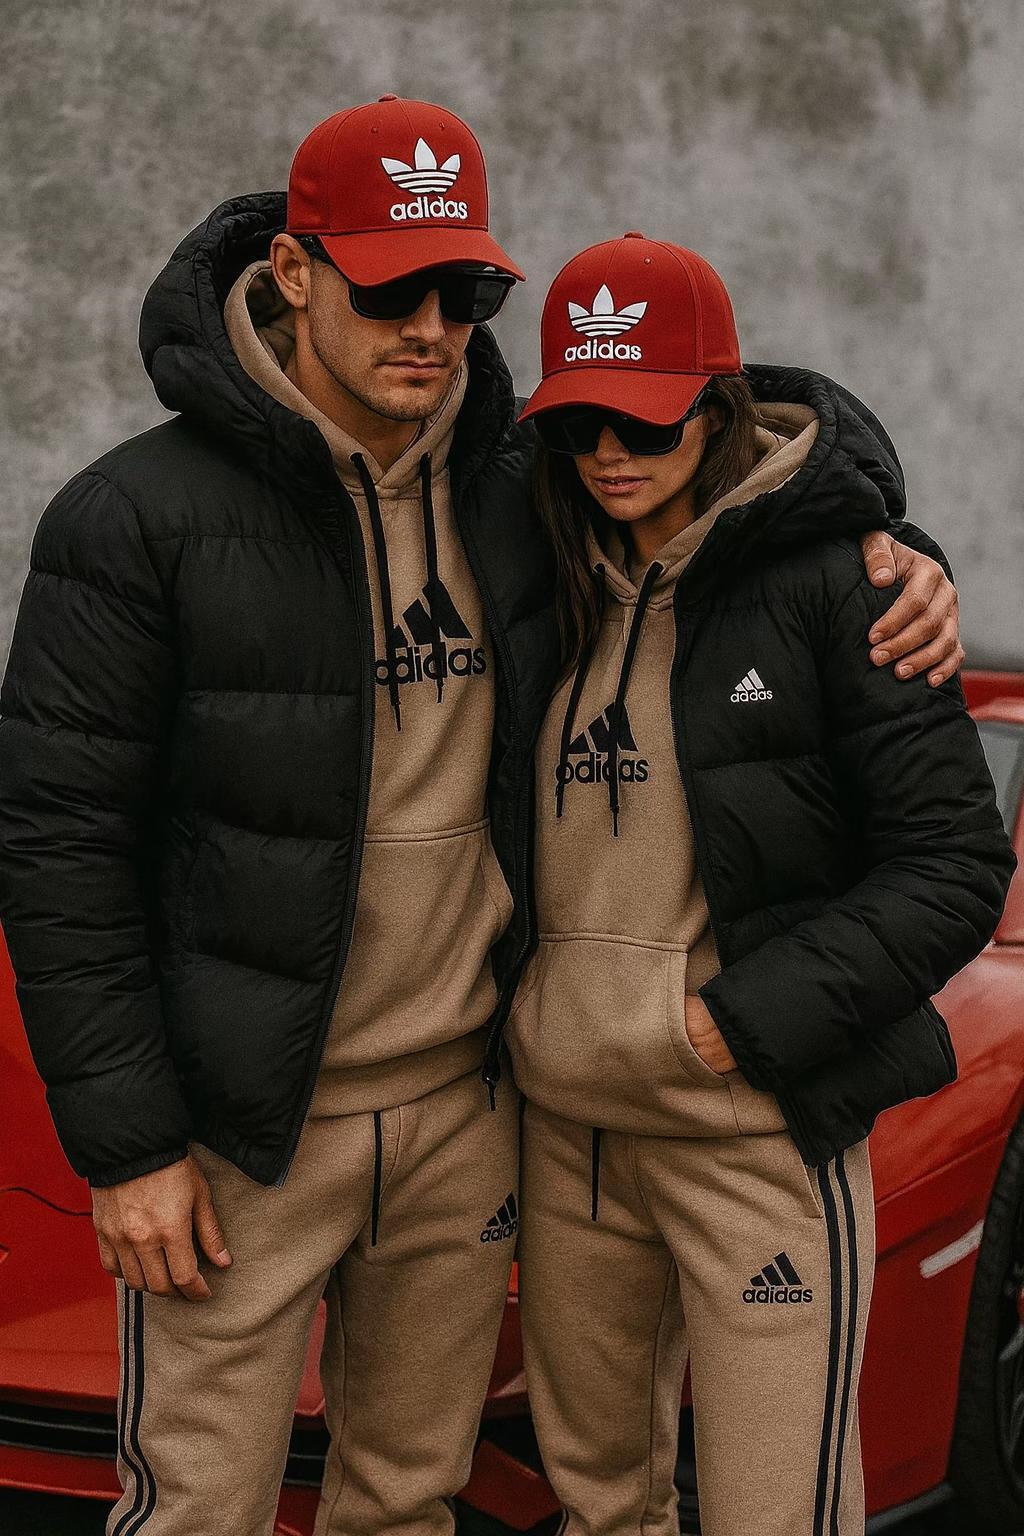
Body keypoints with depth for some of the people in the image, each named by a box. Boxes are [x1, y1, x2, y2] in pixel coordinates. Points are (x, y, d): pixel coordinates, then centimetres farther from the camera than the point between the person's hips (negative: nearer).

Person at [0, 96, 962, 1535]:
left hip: (464, 1099, 4)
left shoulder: (518, 483, 0)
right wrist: (124, 1142, -13)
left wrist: (894, 551, -4)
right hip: (240, 1122, -4)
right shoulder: (140, 516, -12)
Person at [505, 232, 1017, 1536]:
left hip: (758, 1123, -5)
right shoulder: (561, 592, 9)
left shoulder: (831, 577, -8)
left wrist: (747, 1019, -16)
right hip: (566, 1121, 6)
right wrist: (522, 1014, 5)